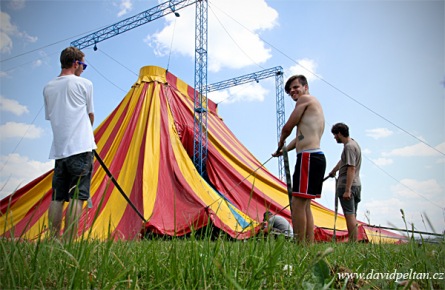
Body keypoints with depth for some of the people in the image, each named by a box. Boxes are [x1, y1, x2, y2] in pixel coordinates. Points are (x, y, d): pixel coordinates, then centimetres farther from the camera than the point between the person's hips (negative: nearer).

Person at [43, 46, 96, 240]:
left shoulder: (48, 88, 15)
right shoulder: (84, 83, 1)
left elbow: (50, 117, 21)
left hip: (58, 149, 6)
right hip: (81, 148, -5)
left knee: (57, 198, 8)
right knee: (77, 197, -7)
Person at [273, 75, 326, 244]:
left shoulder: (305, 99, -2)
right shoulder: (314, 106, 26)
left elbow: (287, 127, -4)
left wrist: (281, 142, 17)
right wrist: (284, 150, 41)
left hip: (308, 157, -10)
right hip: (316, 158, 10)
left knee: (297, 204, -11)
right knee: (305, 205, 13)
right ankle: (309, 245, 16)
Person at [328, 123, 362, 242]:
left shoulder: (349, 146, -13)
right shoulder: (353, 143, 17)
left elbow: (351, 169, -21)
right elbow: (343, 161, 33)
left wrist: (347, 190, -24)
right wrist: (333, 171, 47)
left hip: (347, 186, -10)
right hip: (356, 185, 10)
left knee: (350, 215, -11)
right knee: (352, 216, 10)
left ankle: (353, 243, -12)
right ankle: (354, 242, 12)